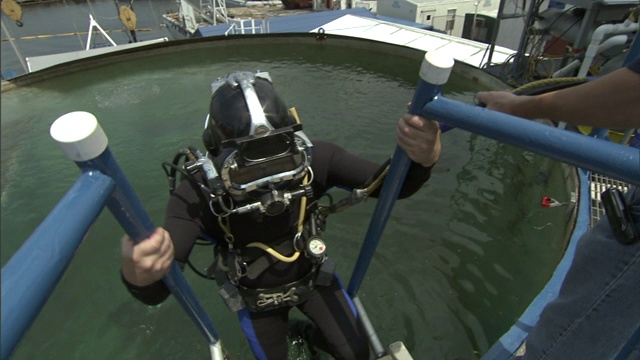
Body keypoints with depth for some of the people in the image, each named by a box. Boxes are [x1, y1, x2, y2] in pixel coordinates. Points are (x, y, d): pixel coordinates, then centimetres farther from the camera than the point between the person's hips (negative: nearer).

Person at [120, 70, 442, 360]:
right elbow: (156, 293, -37)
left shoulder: (313, 158, -32)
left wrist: (423, 159, -49)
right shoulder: (199, 194, -34)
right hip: (256, 296, 0)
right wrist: (139, 276, -62)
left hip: (313, 275, 1)